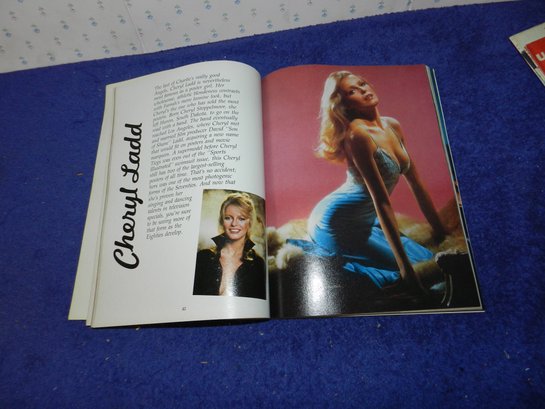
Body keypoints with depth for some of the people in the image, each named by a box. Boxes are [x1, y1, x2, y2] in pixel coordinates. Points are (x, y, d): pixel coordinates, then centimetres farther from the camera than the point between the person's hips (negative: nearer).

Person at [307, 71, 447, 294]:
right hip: (335, 223, -8)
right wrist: (405, 267, -24)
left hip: (363, 222, 8)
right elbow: (381, 201, -26)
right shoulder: (357, 134, -23)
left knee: (428, 258, 8)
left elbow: (416, 184, 8)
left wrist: (441, 232, 11)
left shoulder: (393, 126, 3)